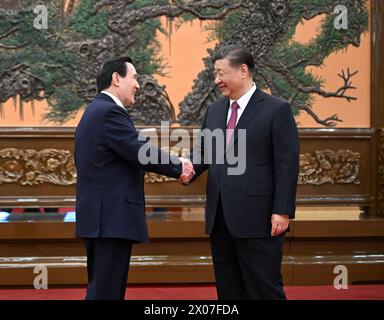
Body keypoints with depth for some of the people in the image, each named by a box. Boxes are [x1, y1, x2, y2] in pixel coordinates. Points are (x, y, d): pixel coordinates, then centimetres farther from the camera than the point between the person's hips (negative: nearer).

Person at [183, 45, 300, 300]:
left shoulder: (276, 109, -5)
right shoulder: (215, 110, 15)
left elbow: (287, 164, -9)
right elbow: (203, 150, 15)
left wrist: (282, 211, -14)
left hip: (258, 219, -6)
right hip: (220, 218, 7)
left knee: (264, 290, -2)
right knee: (228, 290, 12)